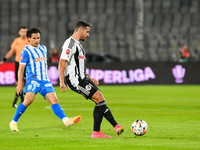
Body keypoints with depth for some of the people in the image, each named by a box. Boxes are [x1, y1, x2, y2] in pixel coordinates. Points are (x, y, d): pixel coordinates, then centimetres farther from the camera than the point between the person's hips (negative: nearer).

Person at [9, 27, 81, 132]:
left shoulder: (43, 48, 17)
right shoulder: (26, 51, -3)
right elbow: (21, 68, -5)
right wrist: (20, 84, -12)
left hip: (45, 80, 6)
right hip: (33, 79, -6)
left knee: (54, 100, -9)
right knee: (29, 100, -23)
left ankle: (66, 120, -23)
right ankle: (13, 122, -9)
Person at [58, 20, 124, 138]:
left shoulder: (78, 44, 20)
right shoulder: (70, 44, -13)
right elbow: (62, 62, -20)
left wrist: (89, 78, 25)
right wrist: (62, 82, -26)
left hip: (82, 78, 10)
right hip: (75, 80, -10)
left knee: (100, 102, 4)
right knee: (100, 99, -14)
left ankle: (96, 132, 4)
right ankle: (116, 126, -10)